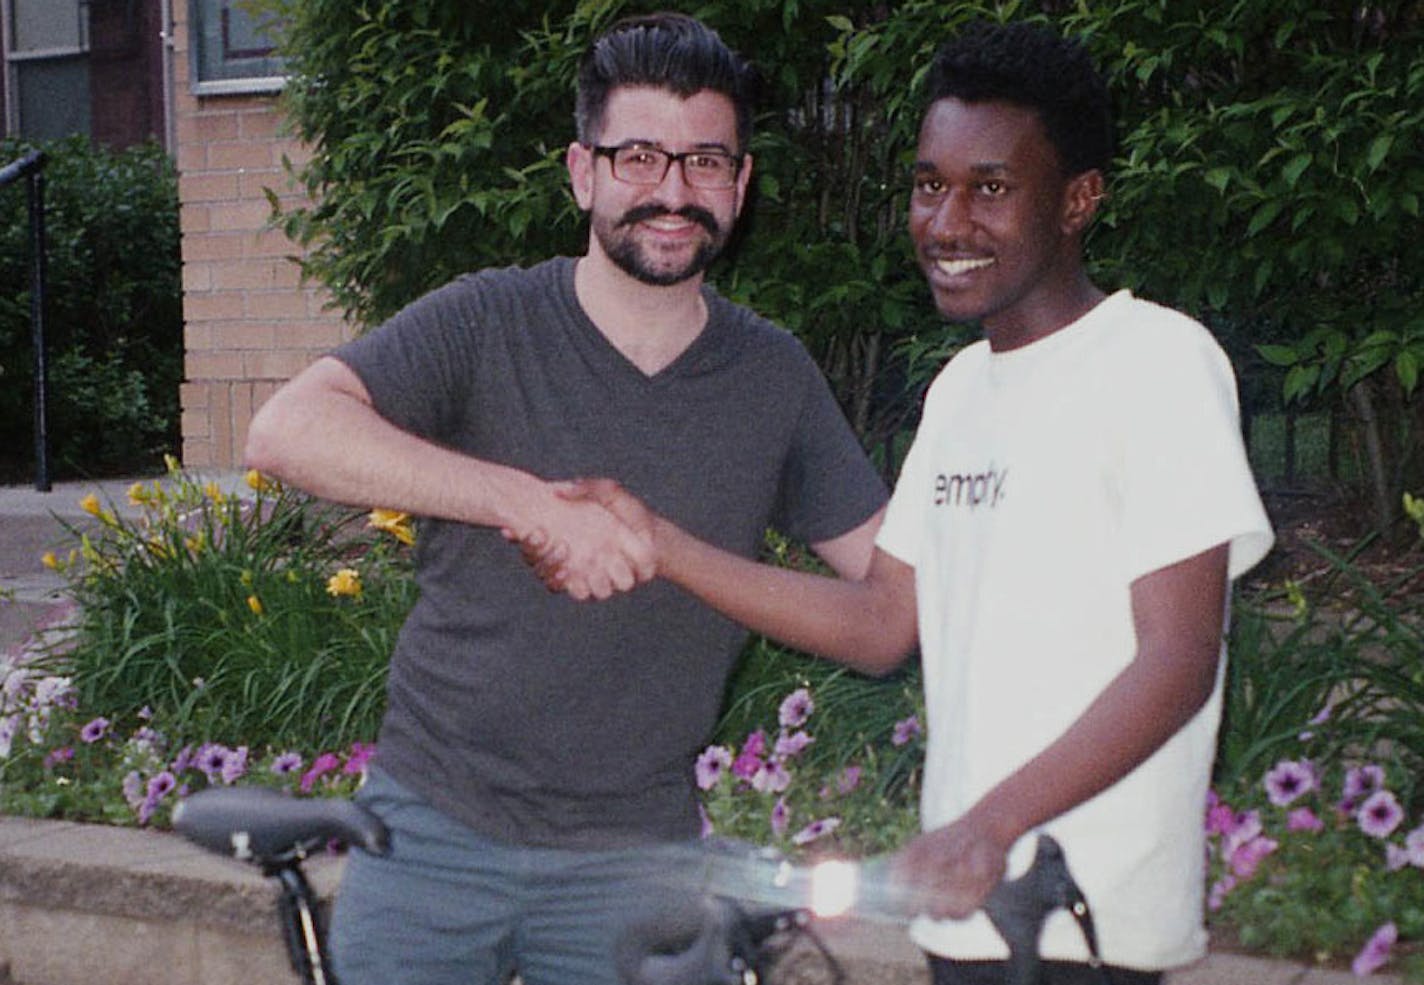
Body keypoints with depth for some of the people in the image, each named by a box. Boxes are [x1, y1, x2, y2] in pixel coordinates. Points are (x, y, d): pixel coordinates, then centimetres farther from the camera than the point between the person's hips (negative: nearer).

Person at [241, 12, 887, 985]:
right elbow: (287, 430, -20)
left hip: (633, 856, 2)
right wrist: (530, 500, -28)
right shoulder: (489, 323, -7)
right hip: (434, 827, -1)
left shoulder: (774, 377, 3)